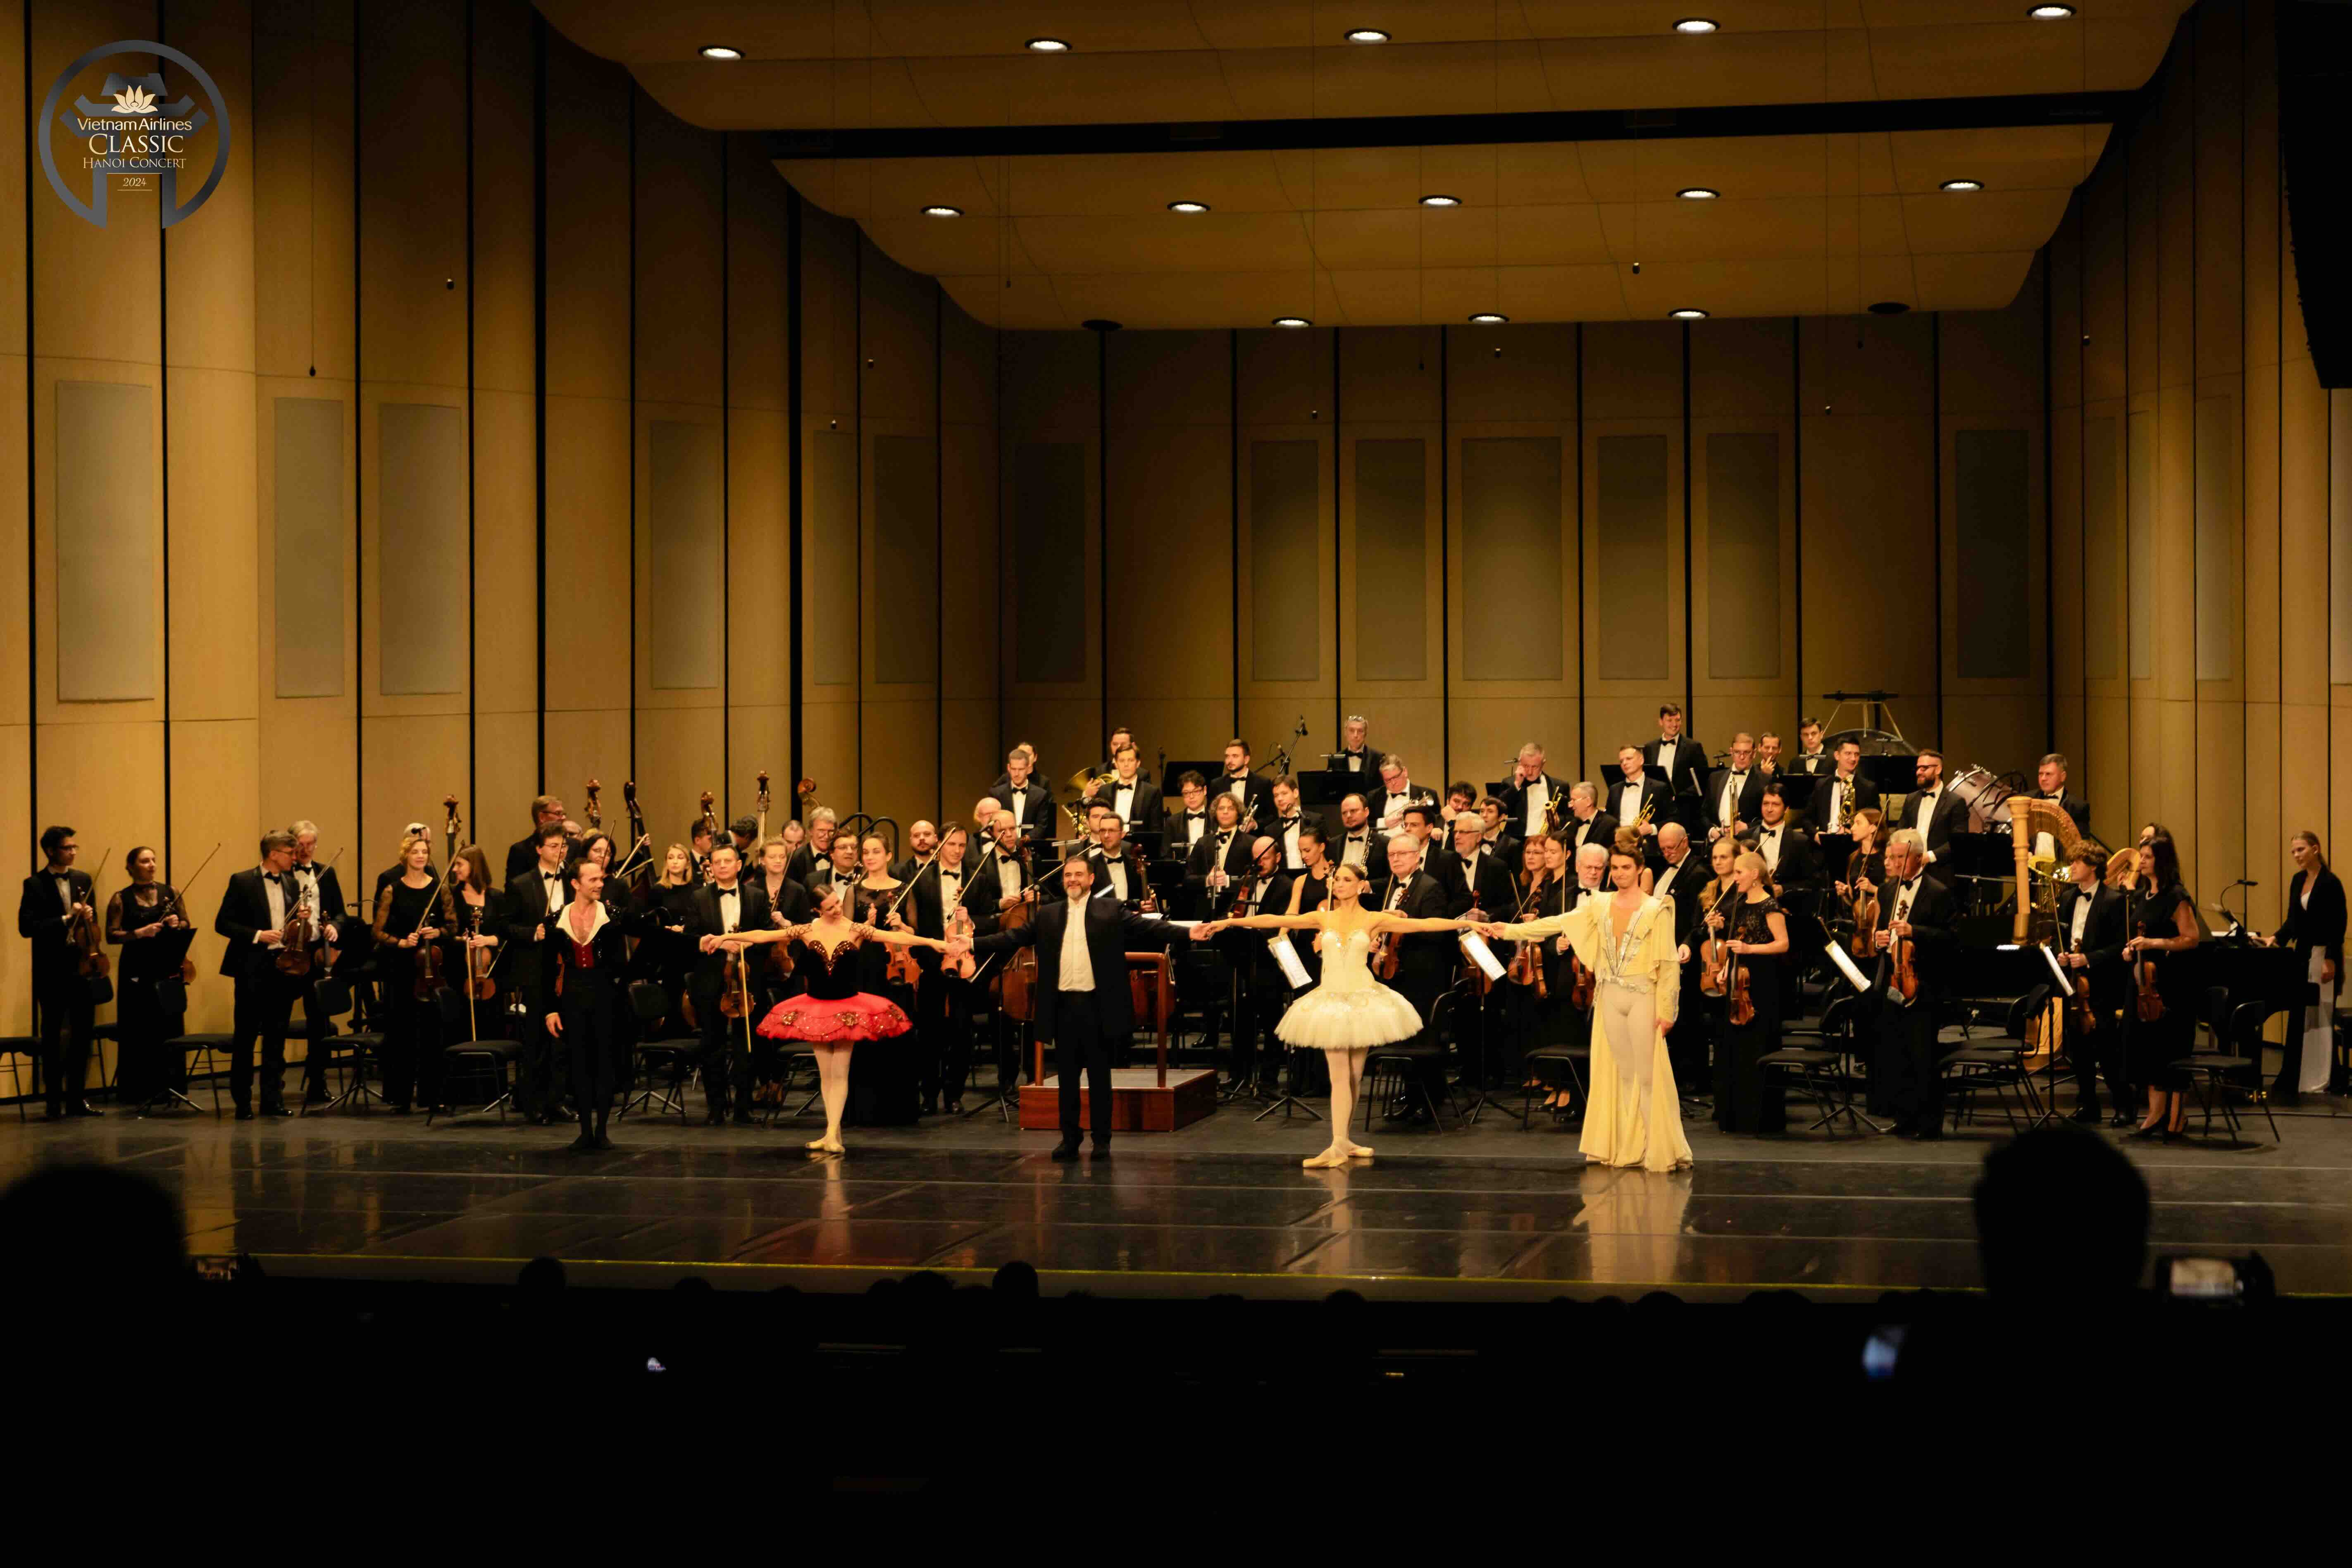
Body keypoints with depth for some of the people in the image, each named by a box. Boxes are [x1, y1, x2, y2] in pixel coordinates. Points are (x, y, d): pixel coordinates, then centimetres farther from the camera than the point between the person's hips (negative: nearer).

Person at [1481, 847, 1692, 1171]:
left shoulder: (1656, 910, -5)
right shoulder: (1598, 906, 7)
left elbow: (1668, 964, -8)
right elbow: (1558, 923, 3)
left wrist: (1666, 1010, -13)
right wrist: (1509, 931, -3)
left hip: (1643, 997, -4)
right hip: (1610, 998, 4)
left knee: (1648, 1075, -5)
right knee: (1624, 1074, 8)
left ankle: (1661, 1150, -1)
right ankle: (1633, 1148, 13)